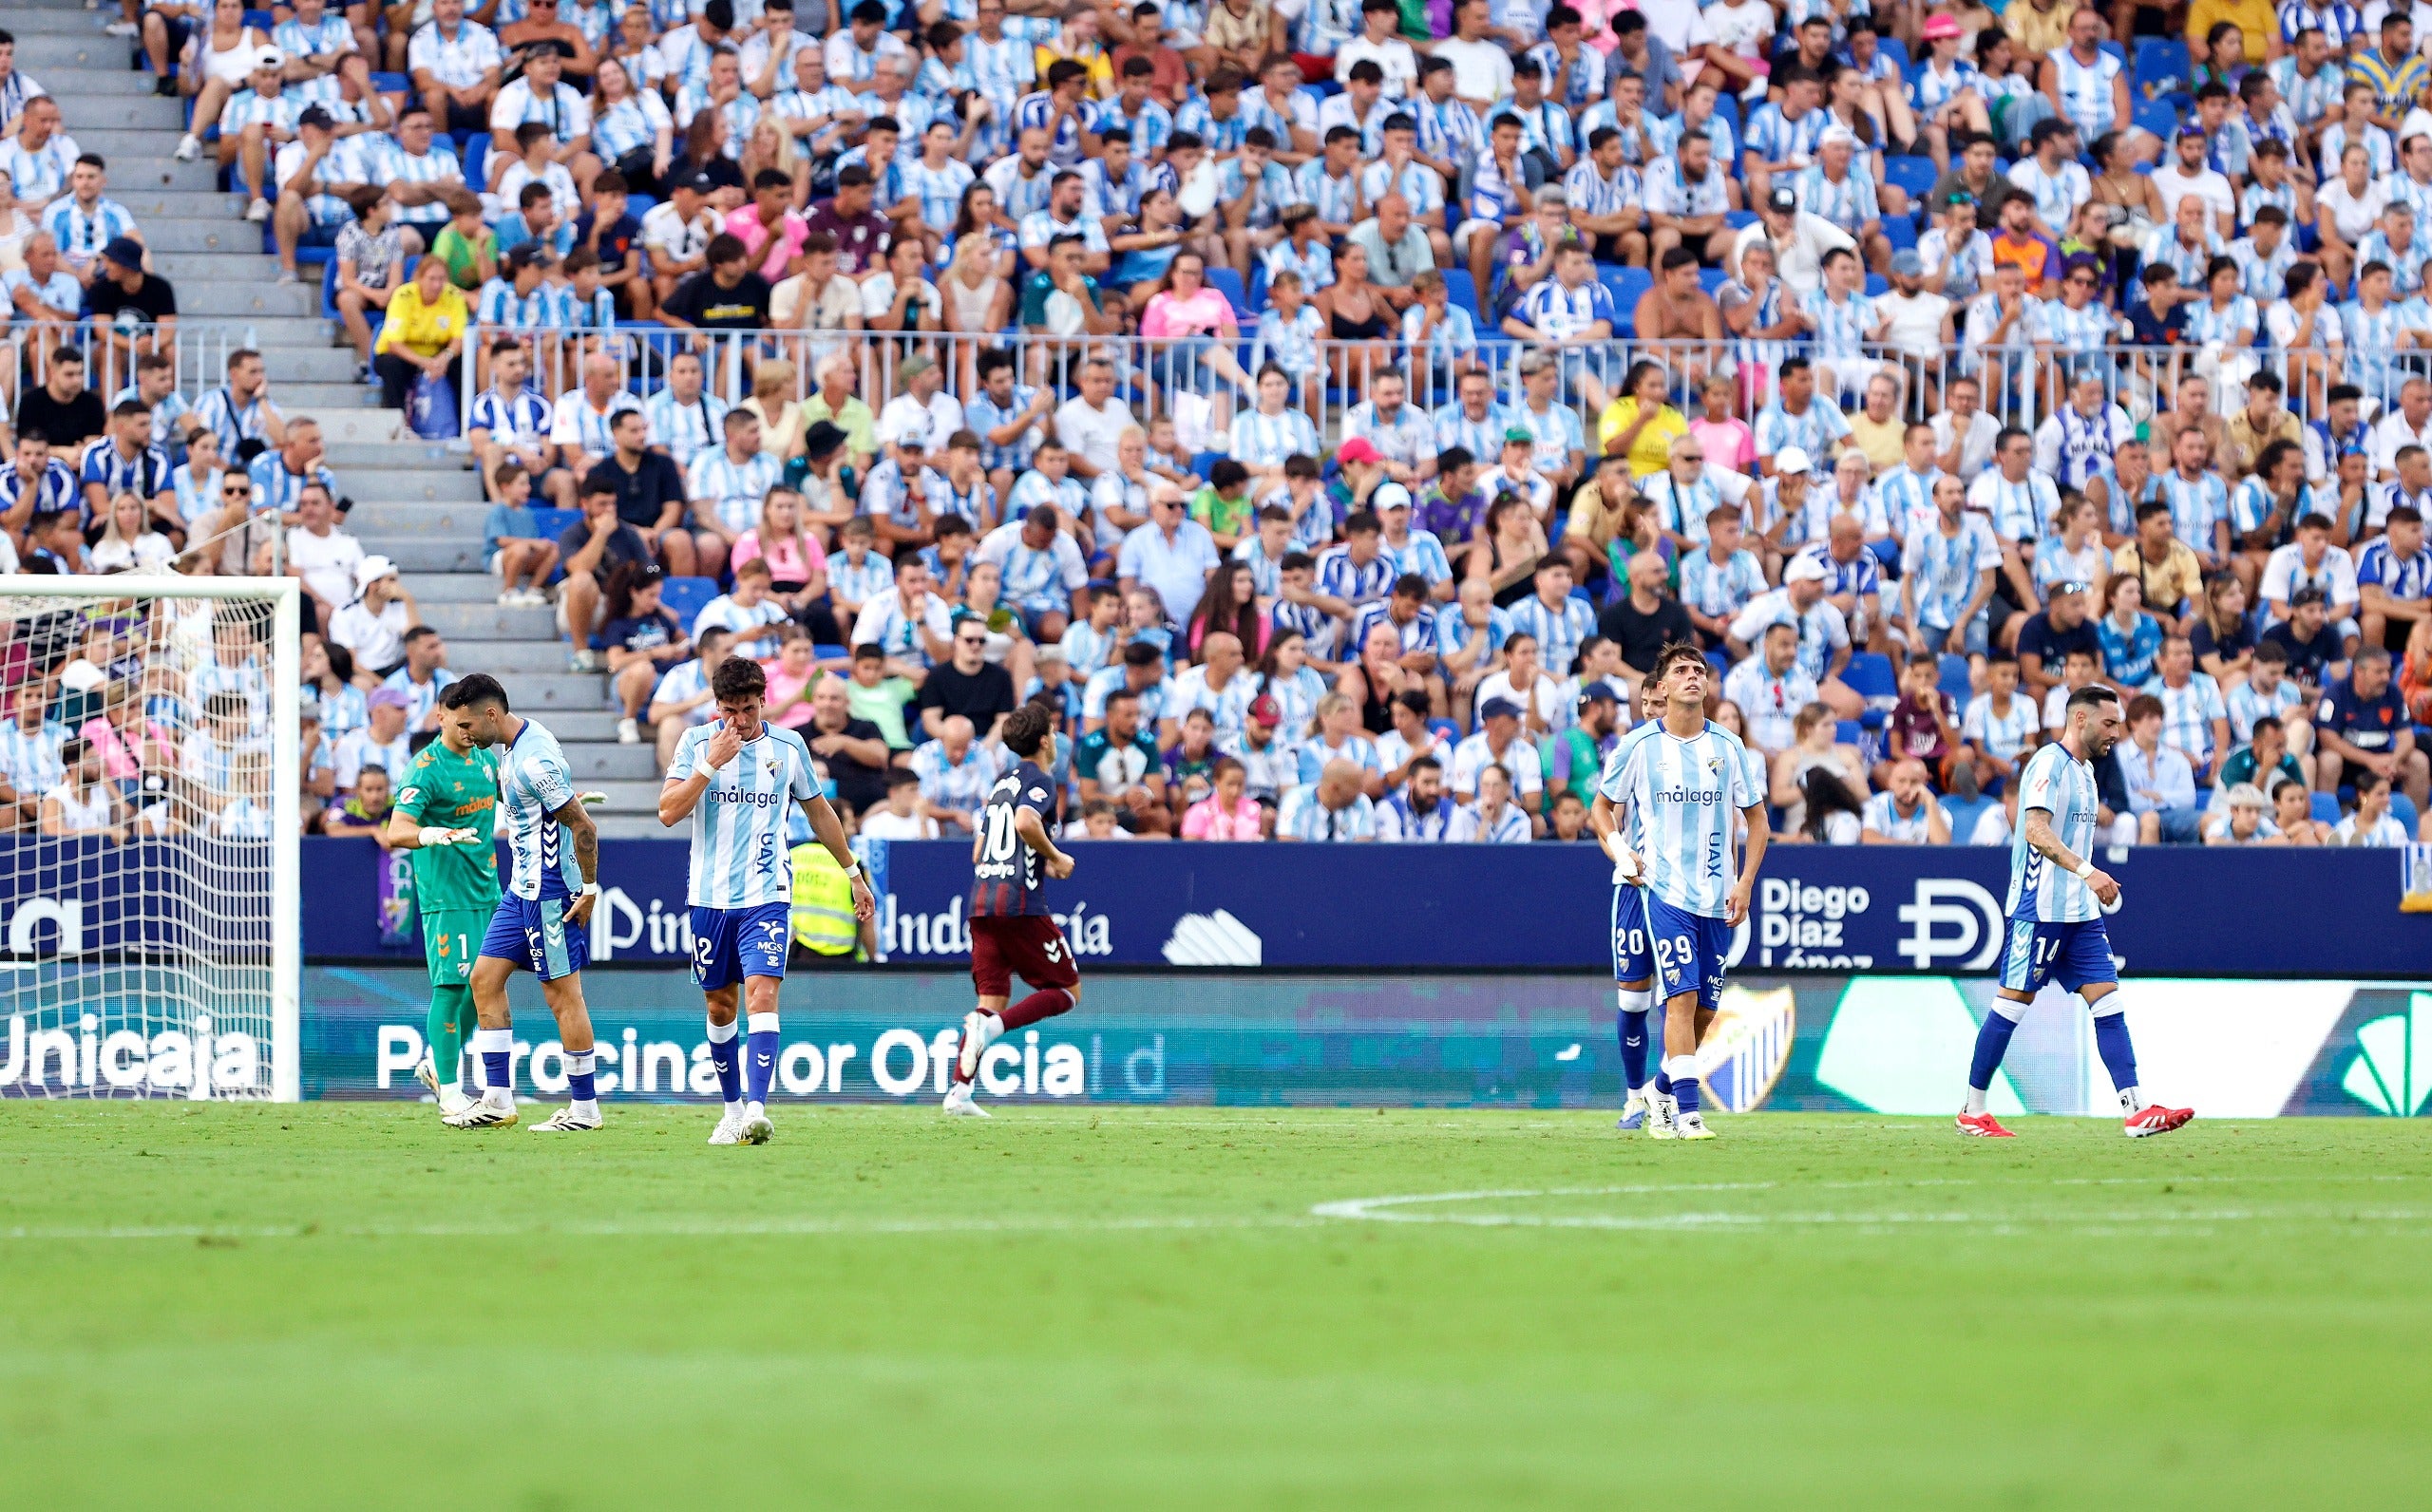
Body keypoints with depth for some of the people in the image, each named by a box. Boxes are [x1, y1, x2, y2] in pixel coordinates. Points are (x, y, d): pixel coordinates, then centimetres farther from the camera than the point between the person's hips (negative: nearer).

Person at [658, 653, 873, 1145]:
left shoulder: (788, 747, 3)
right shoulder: (696, 743, 0)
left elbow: (819, 813, 18)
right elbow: (668, 813, -10)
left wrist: (854, 874, 24)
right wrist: (712, 762, -19)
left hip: (767, 895, -2)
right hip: (710, 896, 2)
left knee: (761, 992, -18)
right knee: (720, 1007, 9)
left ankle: (755, 1110, -28)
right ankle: (733, 1108, 25)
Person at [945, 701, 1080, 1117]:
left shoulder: (1000, 784, 22)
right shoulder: (1040, 781, -2)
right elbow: (1026, 822, -23)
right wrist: (1055, 858, -7)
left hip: (982, 900, 7)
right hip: (1020, 903, -7)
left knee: (993, 1000, 9)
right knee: (1067, 992, 3)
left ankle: (959, 1090, -6)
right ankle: (991, 1026, -20)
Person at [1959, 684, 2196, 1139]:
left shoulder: (2084, 770, 17)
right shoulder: (2049, 763, -11)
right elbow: (2036, 829, -24)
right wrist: (2085, 870, -33)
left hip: (2080, 913, 9)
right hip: (2040, 909, -9)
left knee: (2108, 1002, -1)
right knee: (2012, 1003, -2)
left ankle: (2137, 1111, -7)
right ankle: (1972, 1113, 7)